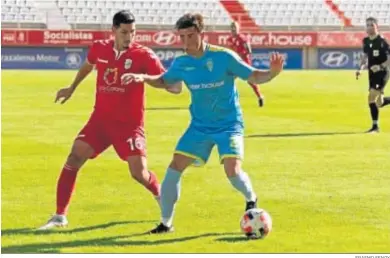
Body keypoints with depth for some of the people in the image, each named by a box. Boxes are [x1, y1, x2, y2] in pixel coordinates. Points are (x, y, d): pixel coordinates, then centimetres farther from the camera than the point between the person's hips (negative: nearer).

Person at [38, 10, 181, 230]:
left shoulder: (143, 55, -12)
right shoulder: (99, 49, 0)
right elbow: (88, 66, 25)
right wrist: (72, 88, 35)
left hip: (129, 123, -3)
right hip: (101, 119, 3)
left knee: (139, 173, -9)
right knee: (74, 158, -11)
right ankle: (60, 216, -3)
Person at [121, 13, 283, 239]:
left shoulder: (224, 57, -16)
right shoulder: (181, 64, -3)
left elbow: (254, 77, -11)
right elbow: (164, 81, 16)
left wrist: (273, 72, -31)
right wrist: (143, 78, -3)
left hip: (229, 124, -4)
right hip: (199, 126, 4)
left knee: (233, 171, -21)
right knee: (175, 168, -4)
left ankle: (251, 200, 14)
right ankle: (166, 223, 9)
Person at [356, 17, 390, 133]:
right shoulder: (366, 41, 6)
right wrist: (361, 69, 4)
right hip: (372, 74, 7)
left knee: (372, 97, -18)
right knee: (379, 103, 8)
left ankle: (375, 126, -10)